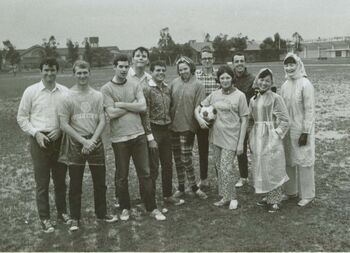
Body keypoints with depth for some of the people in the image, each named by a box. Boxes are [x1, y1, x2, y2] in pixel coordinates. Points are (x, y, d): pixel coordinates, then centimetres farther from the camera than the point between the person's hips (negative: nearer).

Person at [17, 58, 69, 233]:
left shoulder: (64, 91, 1)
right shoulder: (31, 91, -2)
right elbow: (22, 117, 1)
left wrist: (60, 129, -9)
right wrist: (35, 133, -10)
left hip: (60, 139, 2)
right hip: (39, 140, -2)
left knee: (60, 179, 13)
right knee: (42, 182, 4)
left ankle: (62, 212, 29)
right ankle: (45, 218, 15)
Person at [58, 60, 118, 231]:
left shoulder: (97, 96, 3)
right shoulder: (67, 97, -5)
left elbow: (102, 121, 0)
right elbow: (64, 125, -8)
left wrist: (92, 141, -13)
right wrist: (84, 141, -14)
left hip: (95, 142, 3)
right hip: (75, 144, -2)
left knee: (100, 182, 11)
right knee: (75, 184, 6)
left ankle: (101, 213, 27)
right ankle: (75, 218, 19)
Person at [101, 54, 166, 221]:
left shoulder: (135, 85, 6)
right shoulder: (106, 89, -3)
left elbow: (143, 107, -7)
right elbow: (111, 113, -13)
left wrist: (121, 104, -10)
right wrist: (133, 105, -7)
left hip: (138, 135, 2)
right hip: (119, 138, -2)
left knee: (145, 173, 6)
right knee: (122, 176, 10)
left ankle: (152, 208, 16)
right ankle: (125, 208, 27)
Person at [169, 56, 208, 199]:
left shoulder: (197, 85, -4)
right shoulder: (174, 83, 6)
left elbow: (199, 107, -7)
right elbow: (169, 103, 9)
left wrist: (195, 125, -11)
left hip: (187, 126, -4)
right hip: (173, 126, 4)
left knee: (186, 158, -4)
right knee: (177, 158, 10)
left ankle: (194, 187, 13)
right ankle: (181, 187, 23)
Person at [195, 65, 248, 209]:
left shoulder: (239, 96, -5)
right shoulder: (214, 95, 7)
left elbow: (244, 120, -5)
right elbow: (198, 108, 14)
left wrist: (241, 143, -9)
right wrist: (199, 118, -9)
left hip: (231, 138, -5)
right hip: (216, 137, 5)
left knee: (226, 169, -9)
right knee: (219, 168, 11)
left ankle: (232, 198, 9)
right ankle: (225, 197, 24)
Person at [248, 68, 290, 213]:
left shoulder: (275, 98, -8)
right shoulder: (253, 100, 9)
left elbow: (285, 120, -9)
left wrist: (276, 135, -13)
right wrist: (251, 139, 10)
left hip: (271, 140, -6)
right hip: (257, 141, 6)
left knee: (272, 169, 1)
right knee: (260, 169, 12)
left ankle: (275, 201, 13)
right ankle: (268, 197, 27)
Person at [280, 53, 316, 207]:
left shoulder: (305, 84, -13)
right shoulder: (285, 85, 7)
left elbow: (310, 110, -14)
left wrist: (305, 133, -17)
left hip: (301, 130, -6)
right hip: (287, 129, 7)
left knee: (303, 161, 2)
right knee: (289, 161, 13)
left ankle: (307, 195, 15)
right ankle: (291, 191, 28)